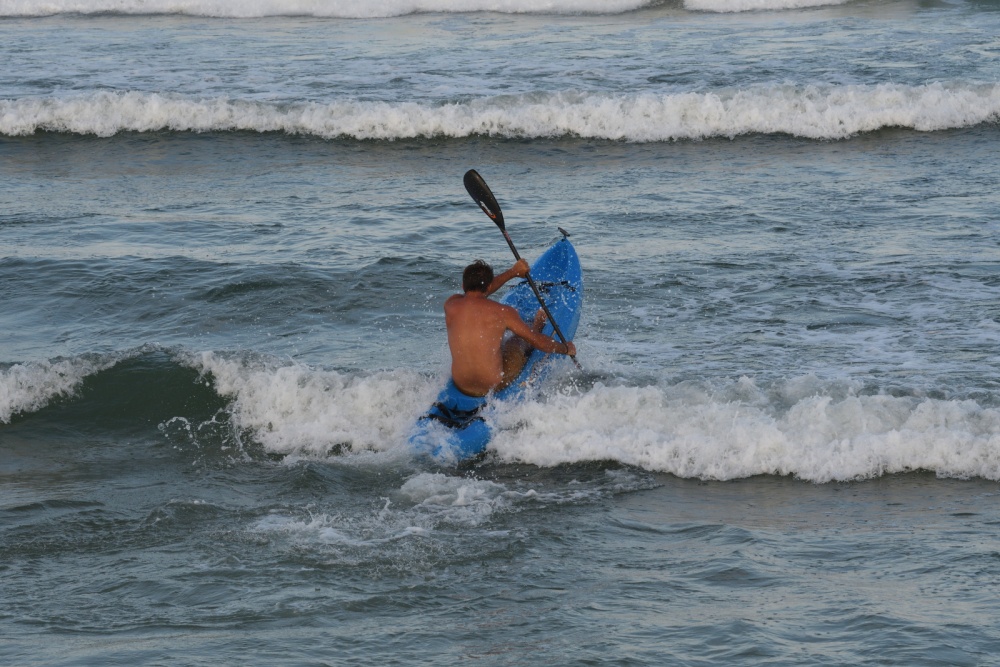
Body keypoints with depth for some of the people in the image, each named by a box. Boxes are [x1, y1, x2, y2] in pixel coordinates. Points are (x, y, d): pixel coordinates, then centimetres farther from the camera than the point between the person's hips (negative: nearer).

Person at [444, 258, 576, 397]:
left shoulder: (451, 304, -8)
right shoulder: (502, 312, -17)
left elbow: (475, 293, 15)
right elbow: (538, 341, -5)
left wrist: (513, 272, 20)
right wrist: (566, 349, 15)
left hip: (461, 386, 4)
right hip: (495, 385, -4)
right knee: (518, 340, 26)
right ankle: (538, 325, 60)